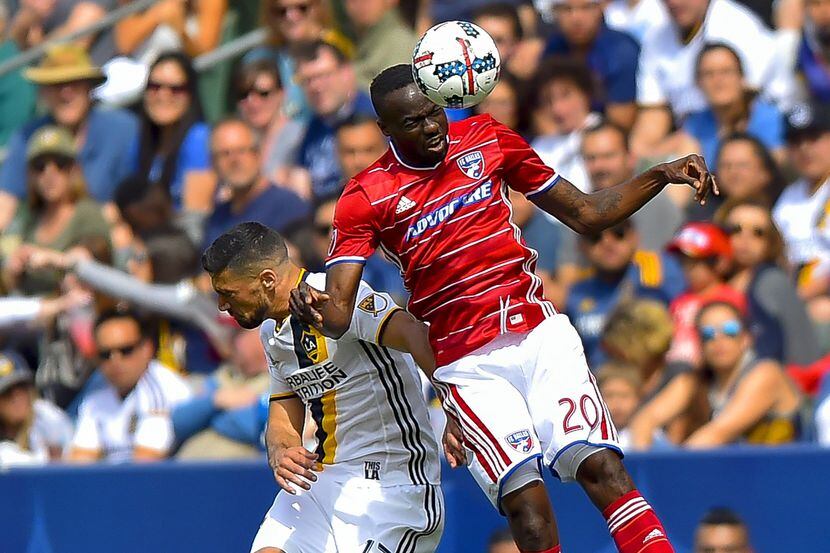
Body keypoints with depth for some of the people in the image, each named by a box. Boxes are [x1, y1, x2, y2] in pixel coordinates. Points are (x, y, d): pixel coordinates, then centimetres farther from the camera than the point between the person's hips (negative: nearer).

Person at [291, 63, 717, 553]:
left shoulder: (485, 140, 8)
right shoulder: (366, 197, -1)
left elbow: (587, 214, 15)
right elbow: (339, 314, -8)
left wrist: (661, 177, 3)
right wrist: (316, 312, -32)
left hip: (540, 333, 2)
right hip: (468, 362, -2)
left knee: (602, 465, -16)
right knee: (525, 502, -19)